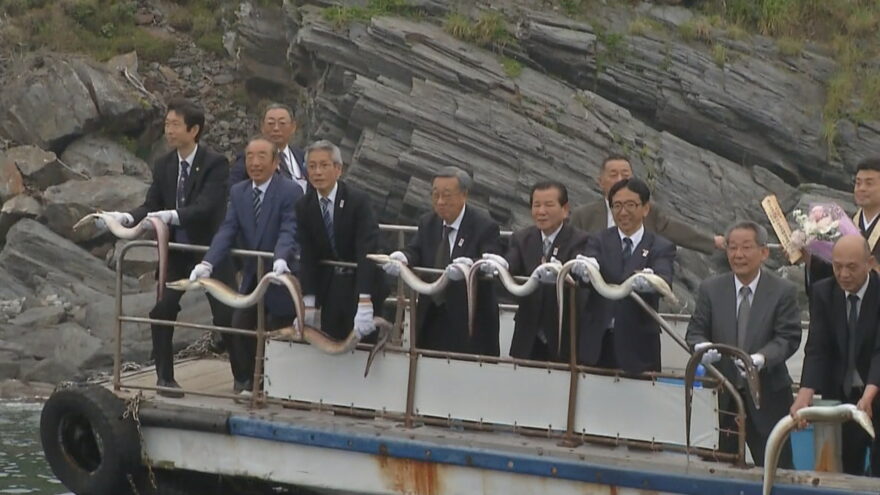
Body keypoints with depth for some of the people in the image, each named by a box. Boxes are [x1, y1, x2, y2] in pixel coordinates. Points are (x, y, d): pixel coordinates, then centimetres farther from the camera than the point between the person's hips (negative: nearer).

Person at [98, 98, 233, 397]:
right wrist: (127, 218, -20)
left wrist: (172, 215, -41)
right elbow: (151, 206, 1)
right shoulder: (163, 165, 3)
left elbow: (205, 206, -25)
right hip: (175, 249, 5)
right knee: (161, 312, -5)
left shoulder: (215, 164, -14)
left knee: (226, 316, -2)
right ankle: (165, 377, 7)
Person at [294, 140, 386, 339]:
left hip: (361, 284, -4)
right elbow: (307, 256, -4)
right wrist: (309, 301, -14)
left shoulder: (358, 200, -17)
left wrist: (364, 303, -34)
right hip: (329, 287, 4)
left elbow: (367, 251, -24)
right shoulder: (304, 206, -4)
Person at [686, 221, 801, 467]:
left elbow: (789, 338, -8)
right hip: (722, 396, 2)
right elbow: (696, 331, 6)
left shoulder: (783, 291, -3)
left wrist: (761, 358, -27)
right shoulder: (710, 289, 5)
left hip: (767, 397, -2)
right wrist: (702, 347, -19)